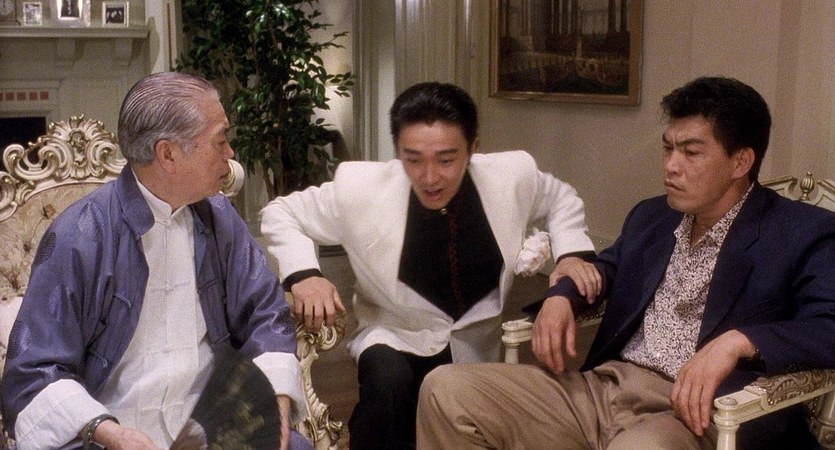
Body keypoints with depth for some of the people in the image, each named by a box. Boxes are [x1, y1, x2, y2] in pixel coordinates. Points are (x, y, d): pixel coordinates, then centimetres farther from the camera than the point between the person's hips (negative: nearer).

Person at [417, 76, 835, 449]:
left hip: (693, 410, -6)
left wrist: (737, 341, -29)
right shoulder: (651, 216, 19)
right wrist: (561, 296, 12)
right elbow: (607, 266, 35)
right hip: (601, 386, 6)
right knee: (445, 390, -10)